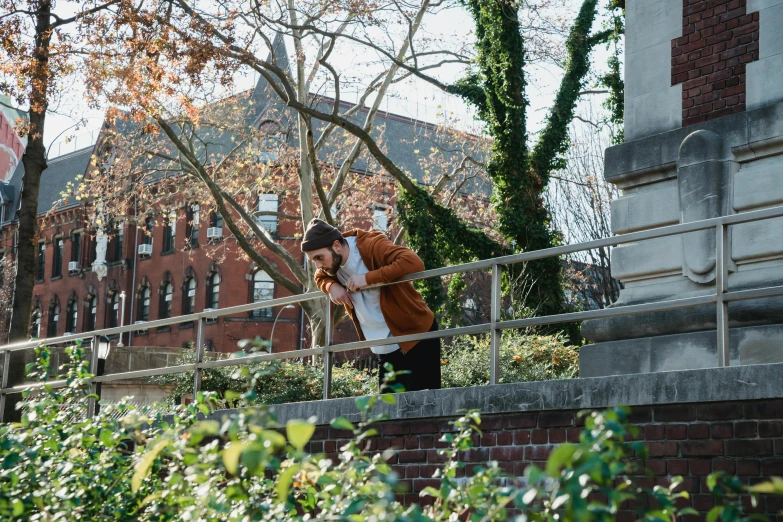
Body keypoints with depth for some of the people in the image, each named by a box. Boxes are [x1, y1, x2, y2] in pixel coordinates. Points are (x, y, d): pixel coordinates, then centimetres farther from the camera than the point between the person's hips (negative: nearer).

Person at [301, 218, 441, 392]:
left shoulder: (371, 246, -20)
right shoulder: (332, 261, 0)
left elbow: (414, 262, -33)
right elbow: (321, 277, 22)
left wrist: (368, 278, -31)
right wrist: (332, 286, -3)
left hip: (418, 335, -7)